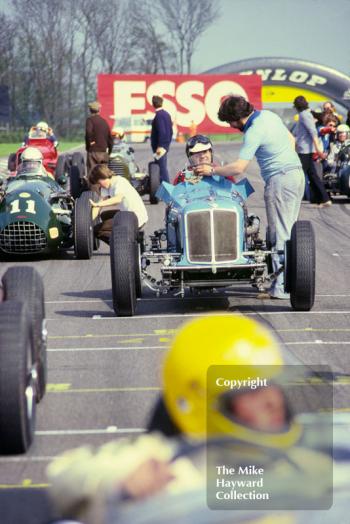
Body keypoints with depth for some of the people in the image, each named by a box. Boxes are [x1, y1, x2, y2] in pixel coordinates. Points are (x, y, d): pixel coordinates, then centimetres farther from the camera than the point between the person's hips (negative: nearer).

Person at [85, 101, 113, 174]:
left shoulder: (90, 119, -5)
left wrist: (90, 142, -10)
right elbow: (110, 138, 16)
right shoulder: (104, 121, 13)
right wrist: (109, 151, 23)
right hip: (104, 152, 6)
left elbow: (89, 132, -25)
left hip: (94, 151, -6)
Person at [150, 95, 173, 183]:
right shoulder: (166, 114, 12)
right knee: (163, 167, 16)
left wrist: (160, 146, -22)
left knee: (162, 167, -7)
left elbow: (162, 132, -22)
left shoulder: (159, 115, -16)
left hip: (160, 146, -10)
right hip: (165, 145, 10)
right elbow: (170, 131, 17)